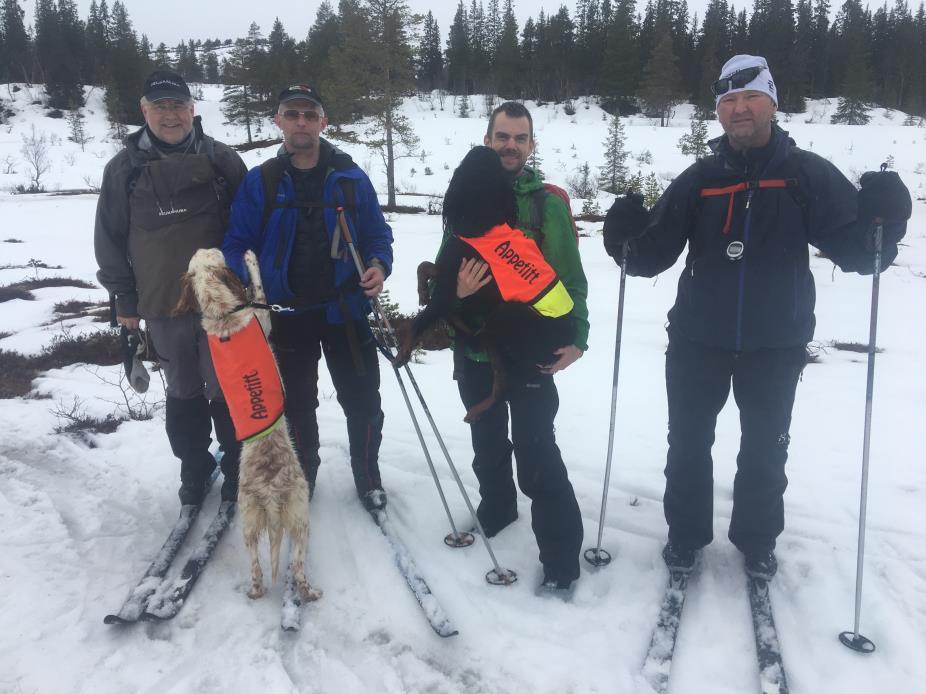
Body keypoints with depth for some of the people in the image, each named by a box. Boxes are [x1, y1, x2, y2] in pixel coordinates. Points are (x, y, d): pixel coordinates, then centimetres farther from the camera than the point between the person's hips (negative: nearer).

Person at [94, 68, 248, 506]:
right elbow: (110, 238, 7)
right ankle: (194, 469, 30)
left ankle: (236, 466, 23)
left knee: (227, 390, 5)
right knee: (183, 393, 14)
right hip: (162, 306, 2)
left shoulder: (222, 160, -1)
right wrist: (124, 299, 6)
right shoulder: (124, 168, 2)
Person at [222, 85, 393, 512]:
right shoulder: (259, 182, -1)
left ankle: (368, 477, 30)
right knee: (296, 404, 15)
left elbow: (378, 233, 5)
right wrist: (246, 281, -19)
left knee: (362, 402, 7)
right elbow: (237, 245, 1)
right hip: (287, 313, 1)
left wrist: (379, 264, -15)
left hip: (345, 309, 0)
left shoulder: (351, 179, 0)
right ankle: (302, 477, 37)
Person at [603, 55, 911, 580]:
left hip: (775, 344, -1)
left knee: (765, 450, 14)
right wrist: (631, 239, -25)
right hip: (698, 339, 1)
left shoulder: (808, 174, -3)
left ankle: (757, 540, 35)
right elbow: (655, 254, -4)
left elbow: (854, 251, -8)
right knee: (688, 444, 11)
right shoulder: (701, 179, 0)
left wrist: (883, 220, -29)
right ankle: (686, 534, 31)